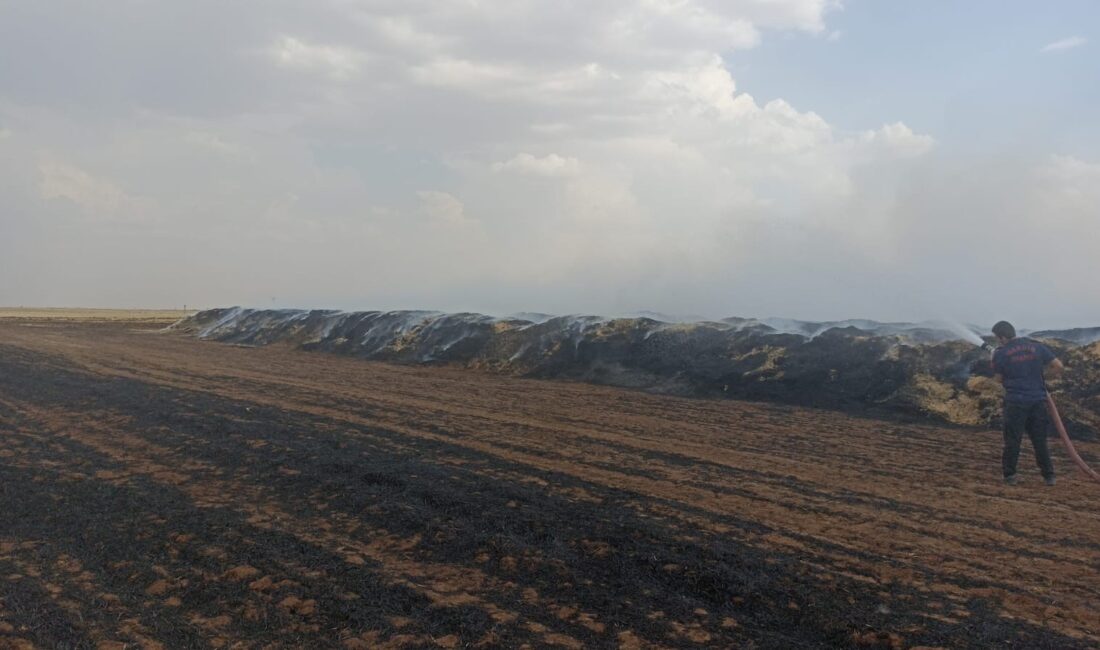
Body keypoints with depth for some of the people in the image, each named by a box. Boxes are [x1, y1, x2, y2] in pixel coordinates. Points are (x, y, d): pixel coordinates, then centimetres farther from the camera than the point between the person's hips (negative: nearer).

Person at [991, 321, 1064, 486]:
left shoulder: (1000, 353, -7)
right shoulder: (1037, 346, 2)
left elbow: (1000, 379, 2)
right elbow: (1059, 366, 3)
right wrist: (1045, 376, 18)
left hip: (1015, 402, -3)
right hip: (1038, 400, 3)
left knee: (1012, 440, 7)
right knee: (1040, 440, 13)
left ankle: (1009, 475, 10)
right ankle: (1049, 476, 17)